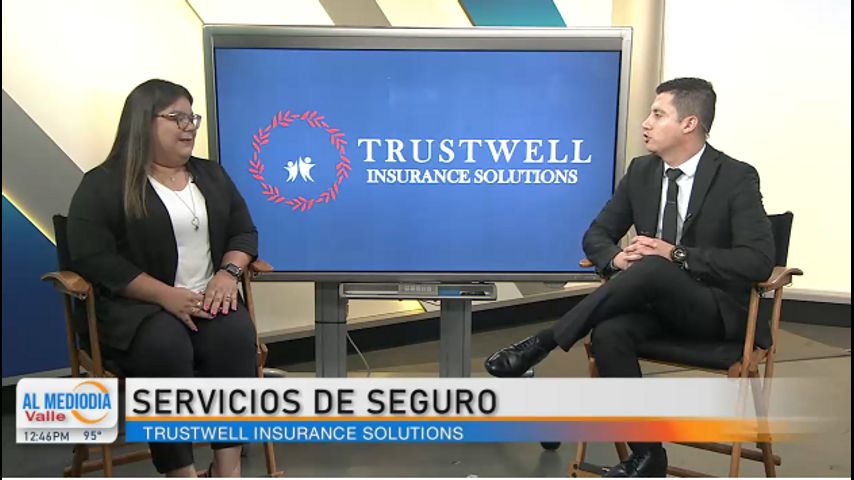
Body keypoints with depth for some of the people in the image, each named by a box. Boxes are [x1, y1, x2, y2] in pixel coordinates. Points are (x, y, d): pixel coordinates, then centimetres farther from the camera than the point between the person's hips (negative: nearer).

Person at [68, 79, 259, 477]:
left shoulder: (210, 174, 16)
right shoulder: (103, 184, 0)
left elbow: (244, 231, 15)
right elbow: (94, 258, -10)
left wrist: (228, 272, -8)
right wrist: (167, 295, -20)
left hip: (208, 298, 4)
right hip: (137, 305, -3)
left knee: (235, 336, -29)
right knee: (165, 348, -35)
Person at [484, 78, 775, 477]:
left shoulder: (737, 178, -9)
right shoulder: (641, 170, 6)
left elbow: (759, 261, -18)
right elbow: (597, 234, 8)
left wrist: (677, 256, -27)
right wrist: (616, 257, -16)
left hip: (715, 308, -4)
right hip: (655, 297, 4)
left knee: (653, 268, -37)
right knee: (609, 332, -31)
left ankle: (543, 343, -28)